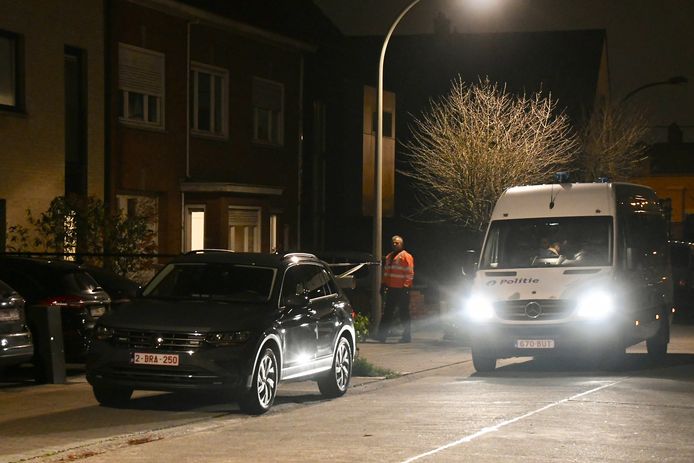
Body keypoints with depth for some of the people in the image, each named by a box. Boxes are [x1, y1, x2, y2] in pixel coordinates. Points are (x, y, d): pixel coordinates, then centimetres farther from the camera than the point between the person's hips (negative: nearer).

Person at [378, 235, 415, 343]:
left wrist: (406, 286, -17)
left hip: (401, 289, -7)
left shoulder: (406, 256, -7)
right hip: (391, 289, 7)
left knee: (403, 313, -1)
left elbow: (410, 273, -11)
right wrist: (383, 285, 16)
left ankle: (406, 335, 7)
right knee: (387, 312, 6)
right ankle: (382, 335, 6)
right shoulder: (389, 257, 17)